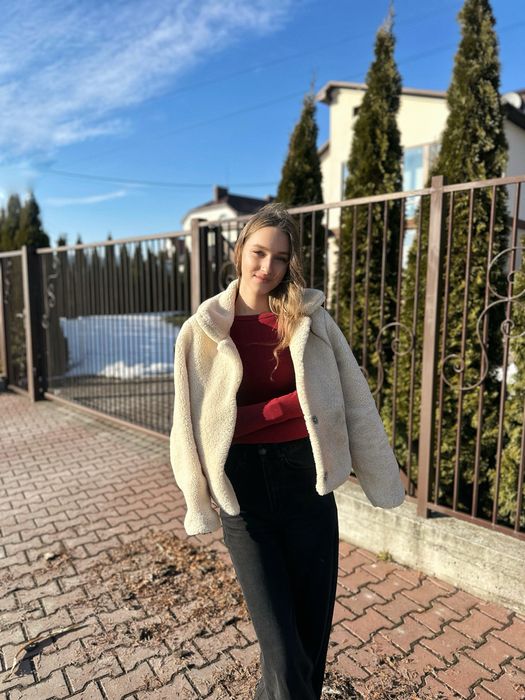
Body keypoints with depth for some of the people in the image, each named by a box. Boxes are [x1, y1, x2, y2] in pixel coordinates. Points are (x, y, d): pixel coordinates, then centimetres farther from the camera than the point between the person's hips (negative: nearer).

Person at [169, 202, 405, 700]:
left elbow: (351, 396, 3)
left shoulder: (309, 318, -1)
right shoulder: (204, 330, -2)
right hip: (241, 487, -1)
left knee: (314, 628, 14)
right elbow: (195, 422, 0)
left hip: (305, 479, 2)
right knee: (284, 653, 1)